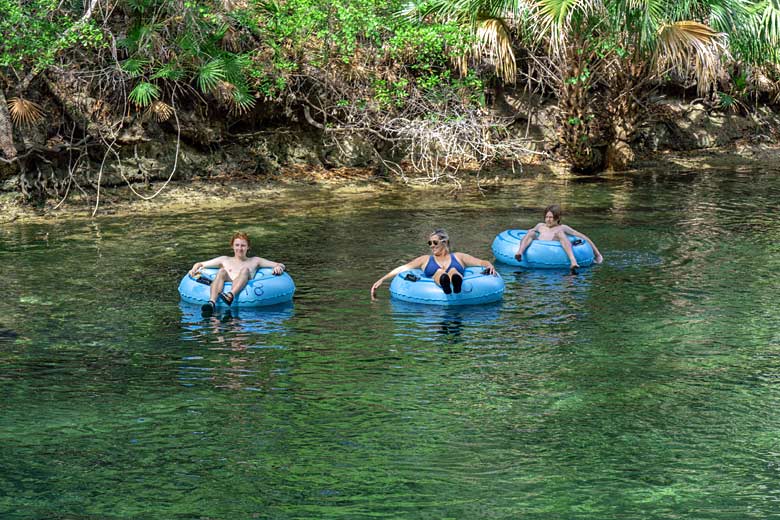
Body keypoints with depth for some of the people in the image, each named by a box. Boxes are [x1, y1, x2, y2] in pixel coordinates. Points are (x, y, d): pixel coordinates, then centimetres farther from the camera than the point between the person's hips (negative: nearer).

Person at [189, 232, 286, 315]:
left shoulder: (254, 261, 29)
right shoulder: (225, 260, 31)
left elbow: (281, 266, 23)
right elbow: (199, 264, 29)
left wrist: (278, 267, -1)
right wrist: (194, 269, 5)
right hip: (226, 286, 1)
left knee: (245, 270, -28)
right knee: (222, 271, -28)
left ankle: (231, 295, -58)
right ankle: (212, 302, -54)